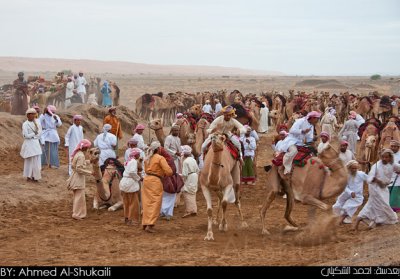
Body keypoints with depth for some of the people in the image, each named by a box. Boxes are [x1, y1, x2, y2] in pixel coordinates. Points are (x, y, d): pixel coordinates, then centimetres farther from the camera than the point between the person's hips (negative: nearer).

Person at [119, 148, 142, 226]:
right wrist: (139, 178, -12)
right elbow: (132, 172, -26)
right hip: (131, 184, -9)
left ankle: (127, 218, 25)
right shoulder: (134, 161, -14)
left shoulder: (128, 161, 14)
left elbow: (127, 172, 12)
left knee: (127, 203, 17)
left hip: (124, 183, 9)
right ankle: (132, 220, 4)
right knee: (133, 203, 1)